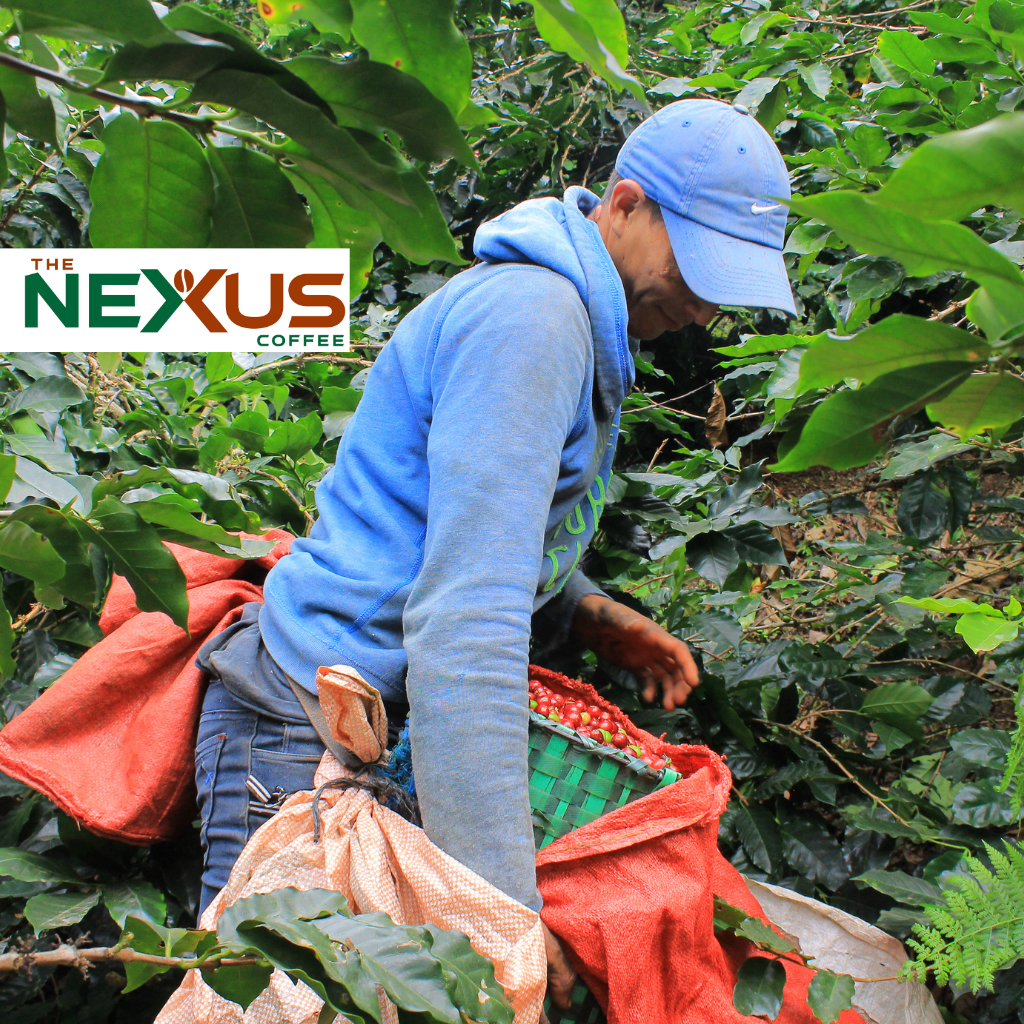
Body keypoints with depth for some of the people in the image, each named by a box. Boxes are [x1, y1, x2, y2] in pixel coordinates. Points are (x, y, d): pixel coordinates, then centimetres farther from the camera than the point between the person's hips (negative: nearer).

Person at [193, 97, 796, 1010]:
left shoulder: (570, 316, 11)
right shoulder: (530, 316, -21)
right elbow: (464, 622, -28)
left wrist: (590, 615, 5)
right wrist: (502, 907, -27)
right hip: (311, 726, -10)